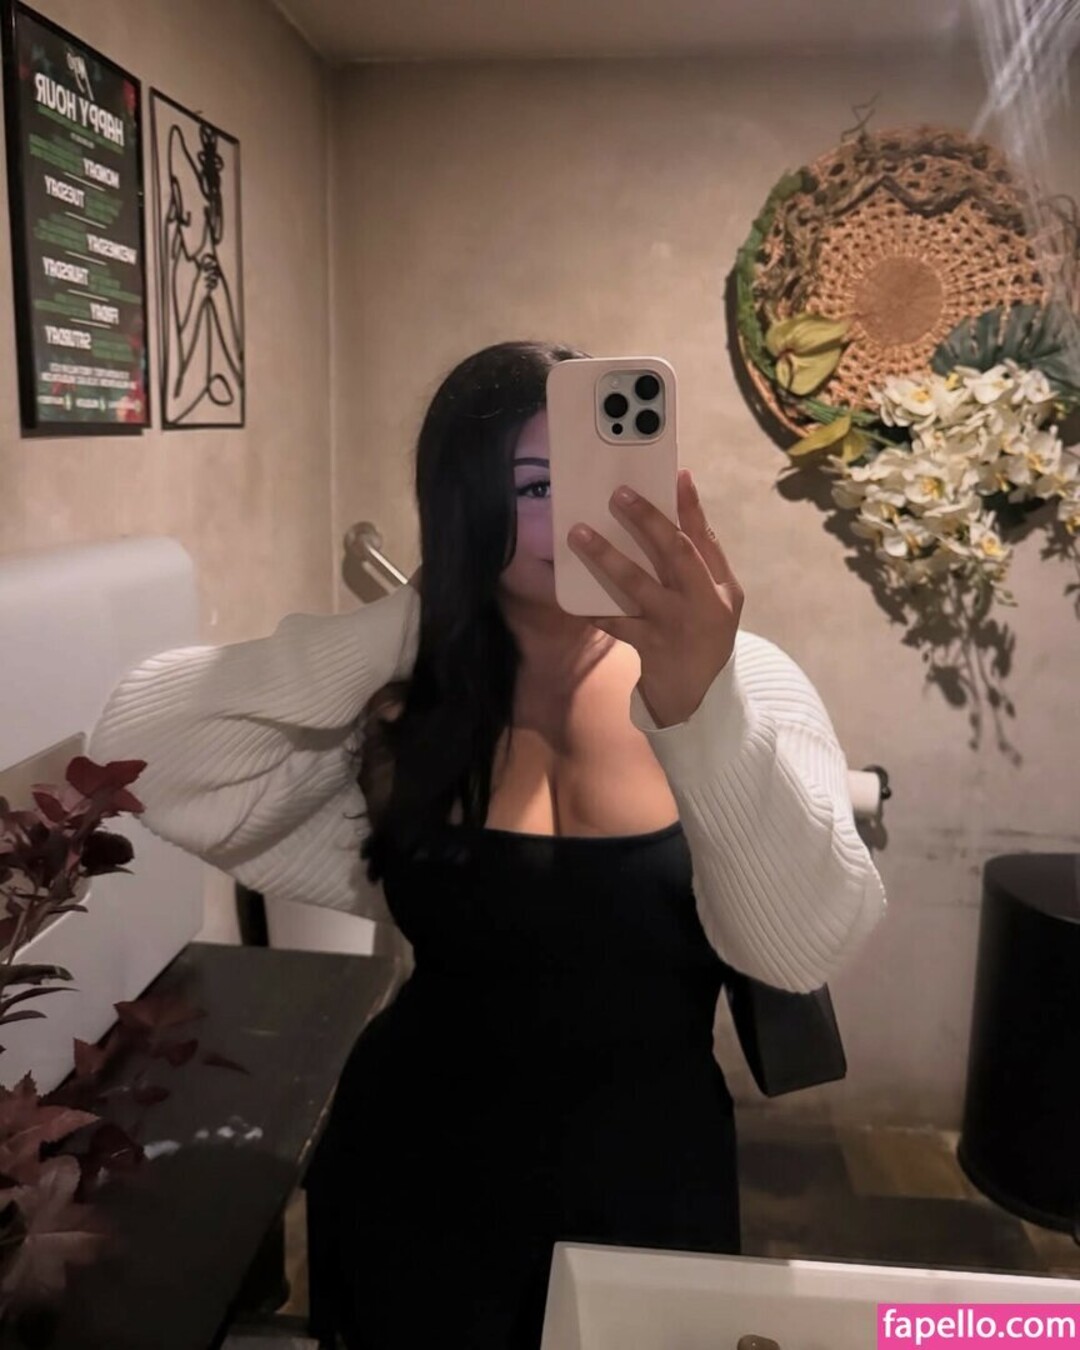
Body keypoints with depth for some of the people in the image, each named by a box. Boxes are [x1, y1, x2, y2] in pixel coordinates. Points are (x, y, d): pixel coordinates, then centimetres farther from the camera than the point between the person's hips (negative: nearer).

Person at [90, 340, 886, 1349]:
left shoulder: (745, 679, -12)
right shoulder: (403, 699, -9)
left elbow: (803, 949, -24)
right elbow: (145, 758, -20)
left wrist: (700, 708, -41)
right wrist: (420, 616, -22)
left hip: (652, 1177, 0)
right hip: (423, 1170, 0)